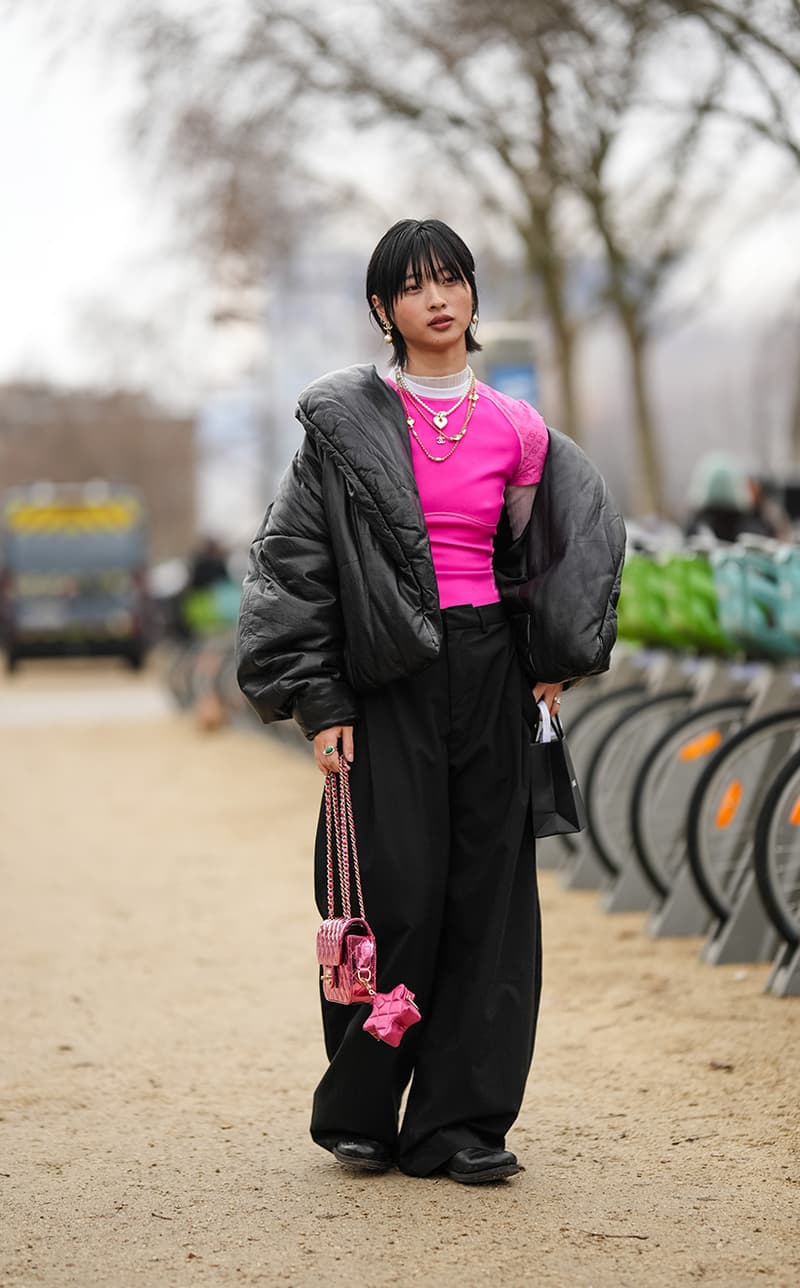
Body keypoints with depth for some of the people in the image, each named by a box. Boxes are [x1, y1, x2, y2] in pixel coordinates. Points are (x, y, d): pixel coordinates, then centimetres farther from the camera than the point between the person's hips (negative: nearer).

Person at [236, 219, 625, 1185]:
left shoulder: (517, 432, 7)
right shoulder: (346, 423, -1)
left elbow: (584, 541, 18)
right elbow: (293, 559, -2)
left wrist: (560, 659, 8)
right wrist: (318, 701, -8)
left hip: (490, 673, 3)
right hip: (387, 681, -3)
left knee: (487, 895, 1)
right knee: (396, 893, -6)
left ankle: (460, 1122, 8)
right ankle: (357, 1114, 11)